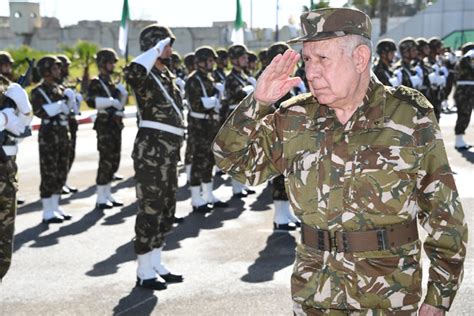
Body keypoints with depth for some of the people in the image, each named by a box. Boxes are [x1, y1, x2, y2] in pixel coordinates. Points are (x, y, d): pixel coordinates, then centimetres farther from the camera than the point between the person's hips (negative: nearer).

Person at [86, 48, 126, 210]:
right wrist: (111, 101, -23)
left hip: (116, 124, 8)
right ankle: (101, 198, -1)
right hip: (105, 124, -8)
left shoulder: (112, 82, 17)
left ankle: (107, 194, 20)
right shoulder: (96, 82, -7)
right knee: (106, 160, -7)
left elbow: (119, 104, 21)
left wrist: (122, 93, 2)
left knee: (114, 160, 11)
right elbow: (90, 101, -24)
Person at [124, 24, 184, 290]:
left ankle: (156, 264, 25)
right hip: (151, 149, -9)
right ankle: (145, 272, 6)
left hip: (169, 149, 9)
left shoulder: (167, 75, 17)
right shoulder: (144, 76, -10)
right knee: (150, 209, -3)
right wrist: (156, 50, -24)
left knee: (166, 208, 14)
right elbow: (131, 73, -37)